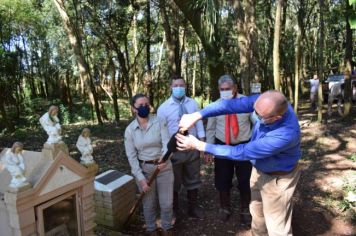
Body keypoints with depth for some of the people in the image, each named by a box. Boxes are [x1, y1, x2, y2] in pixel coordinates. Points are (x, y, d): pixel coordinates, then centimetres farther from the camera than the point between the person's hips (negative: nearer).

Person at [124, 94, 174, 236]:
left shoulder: (159, 122, -9)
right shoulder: (130, 130, -6)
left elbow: (166, 143, -19)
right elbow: (131, 156, -6)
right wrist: (140, 178, -12)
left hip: (163, 167, 0)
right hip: (143, 169, 1)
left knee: (167, 203, 10)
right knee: (149, 204, 15)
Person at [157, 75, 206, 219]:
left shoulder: (193, 103, 1)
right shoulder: (163, 108, -9)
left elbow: (198, 123, 2)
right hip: (173, 149, -2)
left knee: (193, 180, 19)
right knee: (174, 182, 15)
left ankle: (193, 208, 40)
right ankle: (173, 210, 38)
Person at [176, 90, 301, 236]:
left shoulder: (286, 134, -41)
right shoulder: (267, 104, -23)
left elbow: (242, 152, -36)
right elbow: (233, 105, -24)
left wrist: (199, 145, -32)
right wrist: (197, 115, -35)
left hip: (276, 178, -7)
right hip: (259, 169, 7)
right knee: (257, 214, 26)